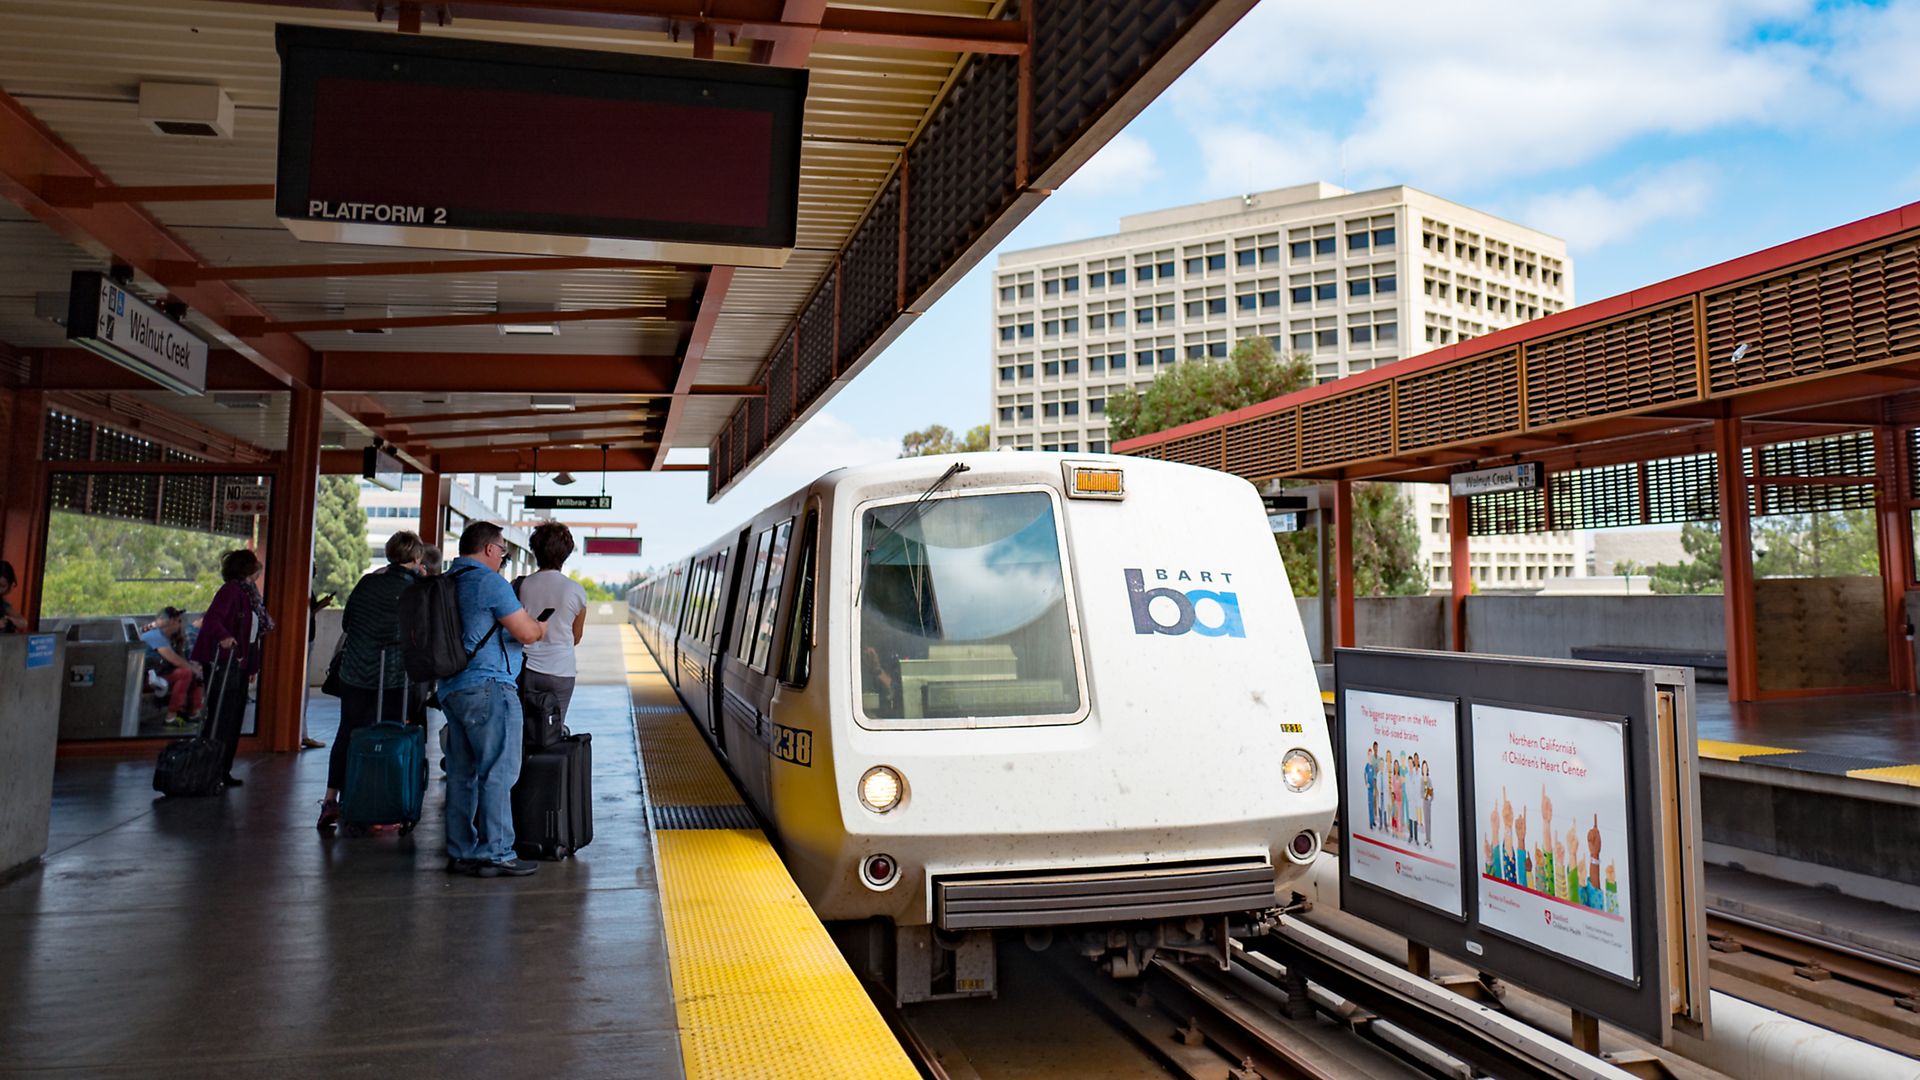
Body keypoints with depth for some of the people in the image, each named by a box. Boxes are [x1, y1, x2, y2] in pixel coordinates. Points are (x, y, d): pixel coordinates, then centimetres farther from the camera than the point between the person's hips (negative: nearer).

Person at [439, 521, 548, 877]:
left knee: (462, 772, 12)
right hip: (488, 688, -9)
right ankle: (495, 854, -3)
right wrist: (542, 625, 10)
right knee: (498, 772, -5)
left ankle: (461, 851, 17)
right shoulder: (489, 581, -11)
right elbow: (527, 633, -13)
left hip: (451, 688, 9)